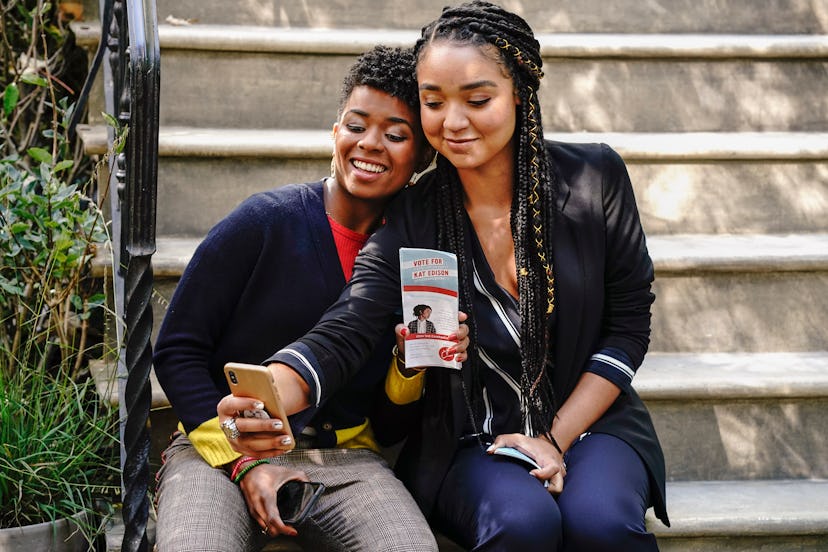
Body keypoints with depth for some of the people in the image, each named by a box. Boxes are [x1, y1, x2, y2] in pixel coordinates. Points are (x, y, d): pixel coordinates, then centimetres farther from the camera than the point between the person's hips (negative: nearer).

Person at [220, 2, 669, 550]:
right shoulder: (410, 217, -7)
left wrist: (556, 438, -9)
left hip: (587, 422, 1)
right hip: (471, 445, 0)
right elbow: (344, 330, -20)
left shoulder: (594, 179, -6)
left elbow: (629, 325, 0)